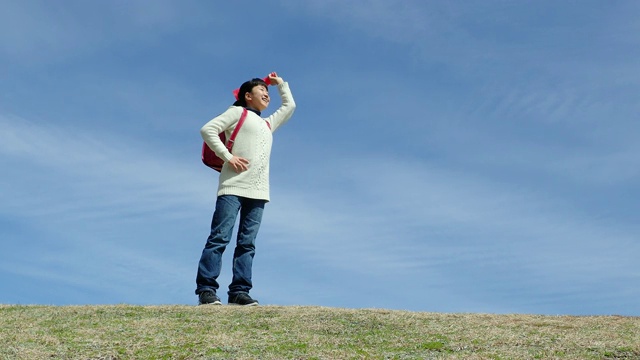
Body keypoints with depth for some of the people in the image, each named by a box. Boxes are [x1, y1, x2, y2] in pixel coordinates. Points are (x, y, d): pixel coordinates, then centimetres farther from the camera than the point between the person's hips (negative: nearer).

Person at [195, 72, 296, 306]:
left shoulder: (268, 124, 30)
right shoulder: (238, 112, 11)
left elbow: (289, 106, 44)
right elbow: (208, 129, -1)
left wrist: (281, 83, 43)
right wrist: (228, 157, -9)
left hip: (258, 192, 6)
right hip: (233, 186, -6)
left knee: (247, 243, -1)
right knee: (220, 238, -12)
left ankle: (239, 291, -3)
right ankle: (206, 289, -14)